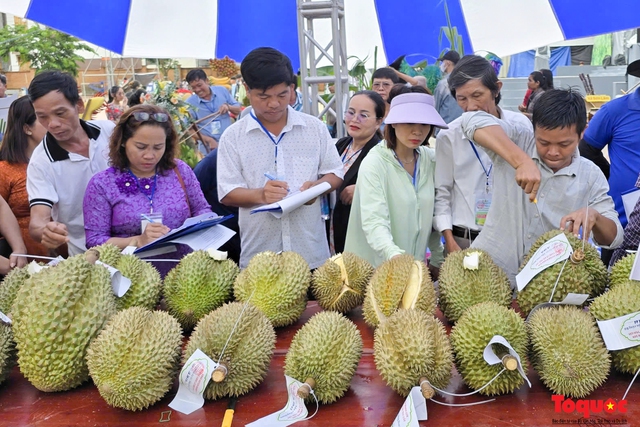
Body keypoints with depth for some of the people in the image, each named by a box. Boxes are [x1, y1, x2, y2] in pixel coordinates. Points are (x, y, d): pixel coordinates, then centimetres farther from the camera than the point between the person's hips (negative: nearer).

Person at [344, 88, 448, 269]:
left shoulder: (431, 160, 0)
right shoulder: (374, 164, -17)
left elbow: (433, 213, 8)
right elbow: (374, 222, -27)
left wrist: (438, 258, 5)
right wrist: (394, 256, -42)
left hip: (416, 265, 5)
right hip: (374, 266, -5)